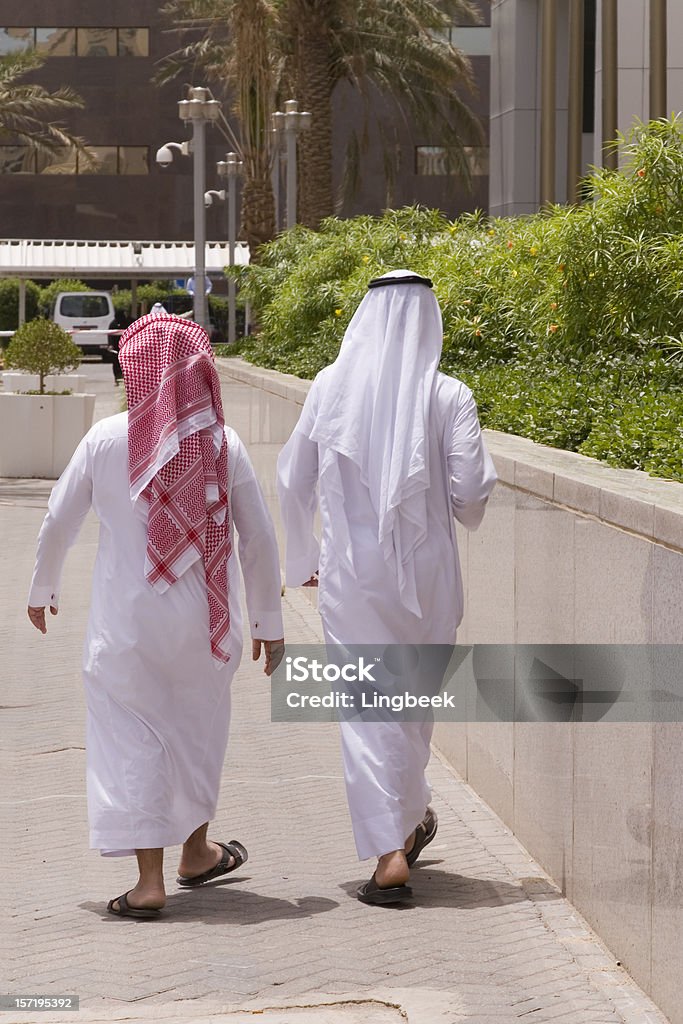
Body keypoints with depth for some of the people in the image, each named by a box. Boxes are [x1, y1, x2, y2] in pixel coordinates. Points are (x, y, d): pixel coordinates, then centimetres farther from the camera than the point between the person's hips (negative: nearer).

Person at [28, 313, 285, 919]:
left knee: (131, 736, 6)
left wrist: (43, 589, 18)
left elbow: (59, 521, 0)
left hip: (127, 619, -2)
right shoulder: (223, 444, -6)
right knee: (198, 728, 21)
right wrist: (269, 621, 7)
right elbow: (259, 538, -3)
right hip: (205, 619, 2)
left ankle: (150, 880, 0)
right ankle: (196, 852, 38)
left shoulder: (106, 439, -8)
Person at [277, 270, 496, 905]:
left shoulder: (331, 386, -2)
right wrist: (459, 512, 13)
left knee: (367, 709, 2)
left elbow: (293, 480, 3)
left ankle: (391, 852, -6)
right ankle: (413, 819, 36)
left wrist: (302, 559, 17)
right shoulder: (447, 395, -8)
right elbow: (471, 488, -12)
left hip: (350, 572, 0)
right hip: (425, 570, 0)